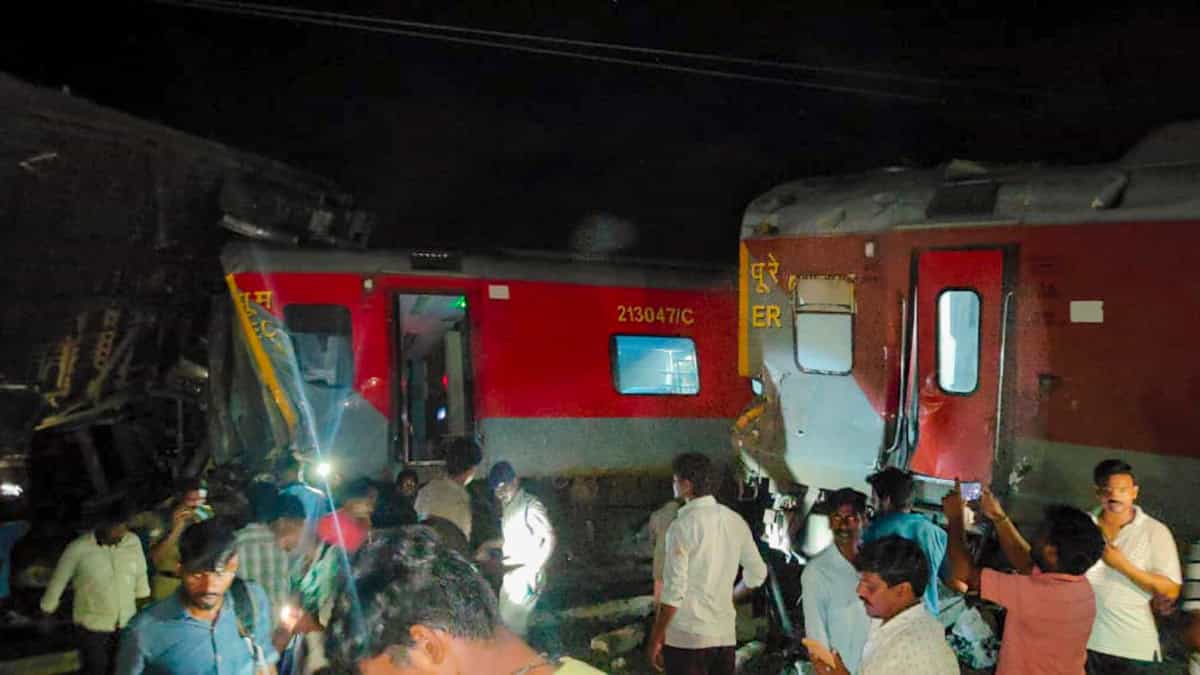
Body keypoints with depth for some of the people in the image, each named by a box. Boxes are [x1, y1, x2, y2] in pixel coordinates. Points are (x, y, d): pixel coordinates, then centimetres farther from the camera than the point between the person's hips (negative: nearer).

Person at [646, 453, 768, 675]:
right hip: (725, 634, 6)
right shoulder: (735, 521, 6)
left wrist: (655, 640, -8)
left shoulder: (682, 526, -13)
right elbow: (757, 574, 14)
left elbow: (674, 591, -15)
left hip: (687, 637, -6)